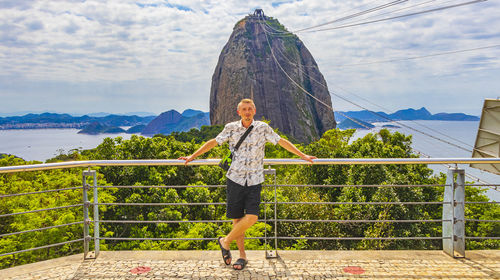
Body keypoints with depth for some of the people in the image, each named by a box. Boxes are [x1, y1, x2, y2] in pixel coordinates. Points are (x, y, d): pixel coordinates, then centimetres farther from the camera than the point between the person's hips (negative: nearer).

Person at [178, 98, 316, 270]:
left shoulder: (262, 128, 2)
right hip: (235, 179, 0)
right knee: (237, 218, 3)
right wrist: (192, 156, 8)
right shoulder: (231, 128, 3)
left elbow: (281, 142, 8)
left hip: (254, 180, 0)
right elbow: (214, 142, 10)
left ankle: (225, 241, 10)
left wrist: (303, 156, 9)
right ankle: (242, 255, 20)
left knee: (252, 217, -13)